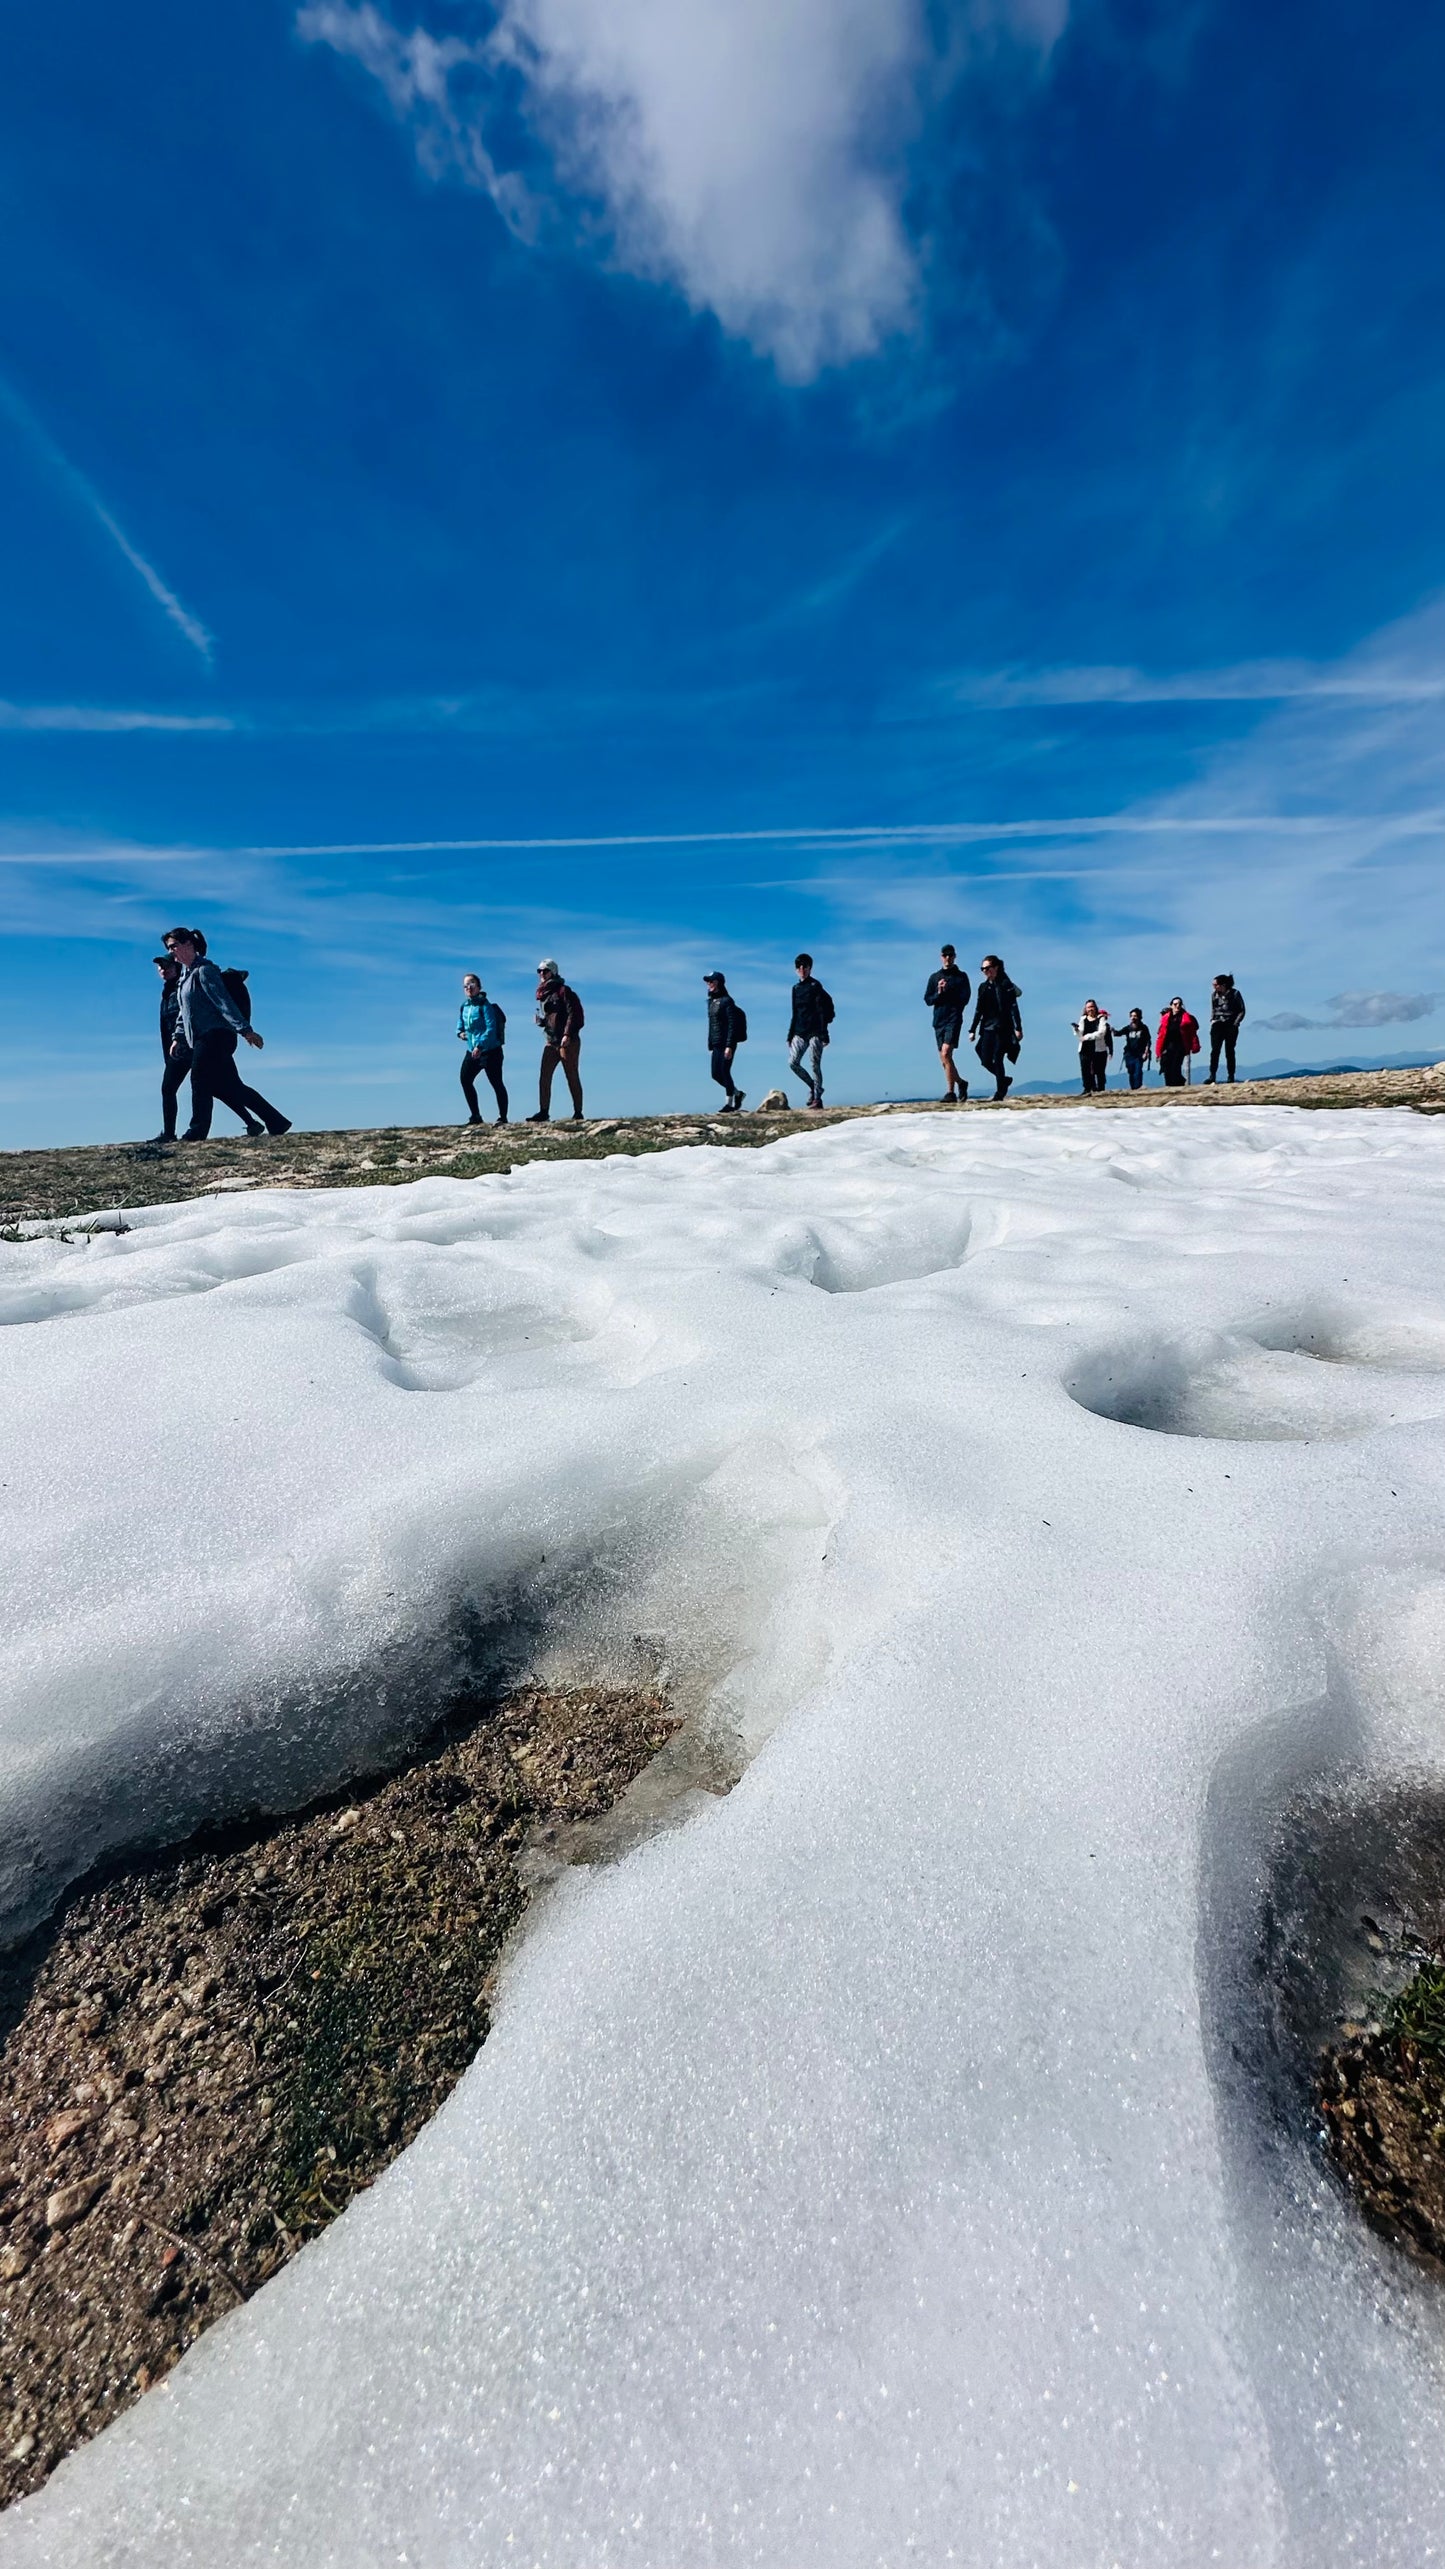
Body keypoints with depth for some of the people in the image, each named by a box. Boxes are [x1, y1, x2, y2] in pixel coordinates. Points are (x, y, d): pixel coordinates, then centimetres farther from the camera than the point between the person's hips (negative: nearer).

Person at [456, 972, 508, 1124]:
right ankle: (475, 1116, 9)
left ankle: (503, 1117, 3)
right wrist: (460, 1033, -2)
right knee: (465, 1080, 1)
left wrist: (480, 1046, -26)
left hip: (490, 1051, -7)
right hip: (472, 1051, 7)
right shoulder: (464, 1007, 10)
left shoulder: (484, 1005, -11)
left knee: (497, 1083, -3)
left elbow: (491, 1029, -18)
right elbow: (460, 1025, 22)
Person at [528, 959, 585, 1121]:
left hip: (568, 1041, -7)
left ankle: (578, 1113, 3)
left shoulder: (563, 991, -6)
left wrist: (567, 1034, -22)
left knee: (572, 1077, -3)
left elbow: (574, 1013, -14)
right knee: (544, 1077, 1)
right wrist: (540, 1019, 7)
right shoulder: (542, 994, 17)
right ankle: (543, 1113, 4)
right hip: (551, 1042, 8)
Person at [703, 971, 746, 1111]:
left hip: (727, 1043, -8)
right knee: (716, 1074, 8)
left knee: (725, 1072, -5)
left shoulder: (727, 1001, -9)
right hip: (716, 1044, 8)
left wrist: (729, 1046, -22)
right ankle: (737, 1093, 25)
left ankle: (730, 1104, 5)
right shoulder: (711, 1001, 16)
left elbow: (732, 1025, -15)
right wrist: (710, 1045, 15)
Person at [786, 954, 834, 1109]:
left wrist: (824, 1034, -17)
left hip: (815, 1032, -6)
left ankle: (817, 1098, 0)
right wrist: (790, 1035, 17)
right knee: (793, 1062, -2)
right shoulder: (796, 988, 16)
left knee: (815, 1064, -6)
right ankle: (812, 1086, 18)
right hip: (800, 1032, 6)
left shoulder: (815, 986, -3)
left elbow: (822, 1011, -9)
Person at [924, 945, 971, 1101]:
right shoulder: (934, 977, 16)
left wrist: (944, 992, -3)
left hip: (954, 1019, -5)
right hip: (938, 1021, 5)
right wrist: (938, 993, -9)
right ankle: (960, 1082, 26)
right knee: (944, 1058, 6)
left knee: (946, 1053, -20)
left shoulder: (961, 976, 8)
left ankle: (950, 1092, -20)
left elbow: (965, 999, -1)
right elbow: (927, 1000, 10)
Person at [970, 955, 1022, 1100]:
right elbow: (978, 1010, 15)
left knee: (997, 1060, -9)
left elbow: (1013, 1007, -7)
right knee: (986, 1061, 1)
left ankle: (1000, 1094, -1)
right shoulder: (983, 987, 13)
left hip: (1003, 1028, -6)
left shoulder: (1005, 984, -3)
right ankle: (1005, 1080, 26)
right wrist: (973, 1029, 11)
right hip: (987, 1028, 6)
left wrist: (1018, 1028, -14)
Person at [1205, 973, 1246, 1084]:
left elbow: (1242, 1011, 0)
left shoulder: (1235, 994, -3)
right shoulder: (1213, 994, 6)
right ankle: (1212, 1076, -11)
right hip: (1217, 1025, 2)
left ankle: (1231, 1077, 7)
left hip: (1230, 1026, -2)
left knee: (1229, 1051, 1)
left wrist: (1235, 1023, -10)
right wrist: (1212, 1020, 3)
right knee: (1214, 1050, -10)